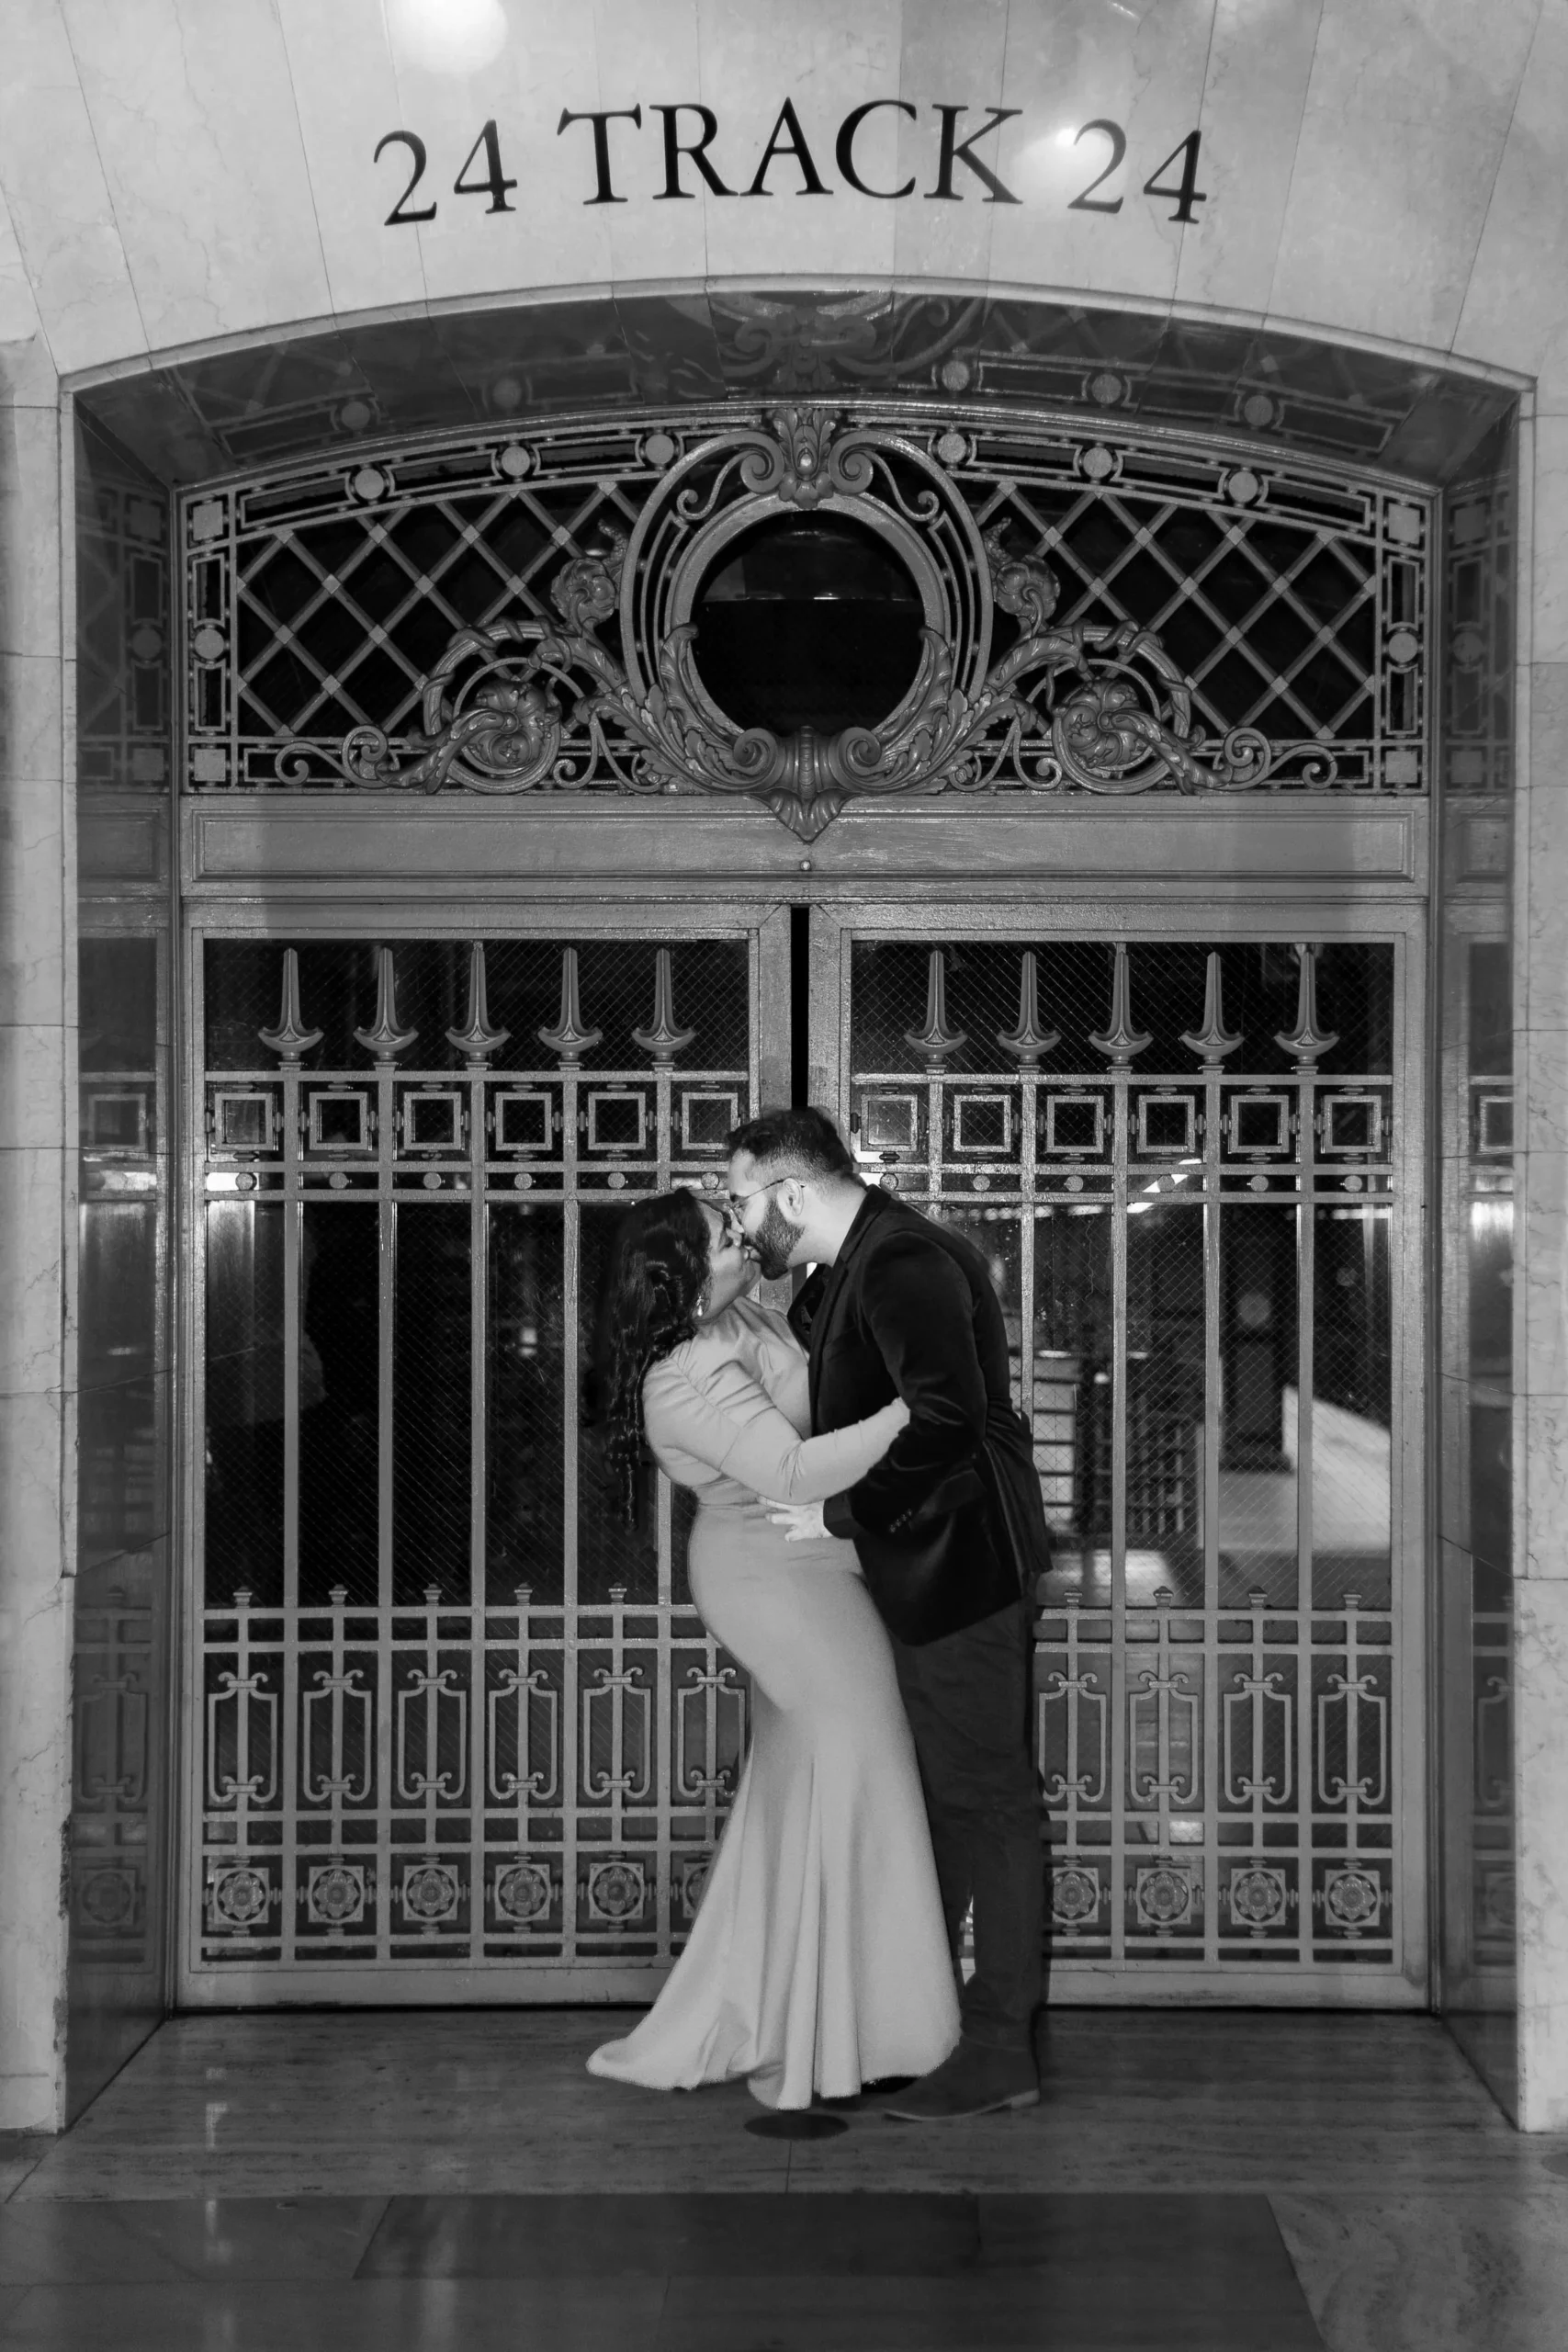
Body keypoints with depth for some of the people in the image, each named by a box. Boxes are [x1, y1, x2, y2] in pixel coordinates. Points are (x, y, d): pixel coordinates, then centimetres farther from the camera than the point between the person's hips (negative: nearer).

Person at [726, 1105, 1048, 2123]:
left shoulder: (902, 1264, -20)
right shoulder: (848, 1267, 13)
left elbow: (946, 1417, -30)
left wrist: (843, 1514, -22)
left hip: (959, 1560, -11)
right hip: (922, 1568, 11)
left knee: (986, 1797, -4)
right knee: (929, 1787, 19)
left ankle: (999, 2054, 3)